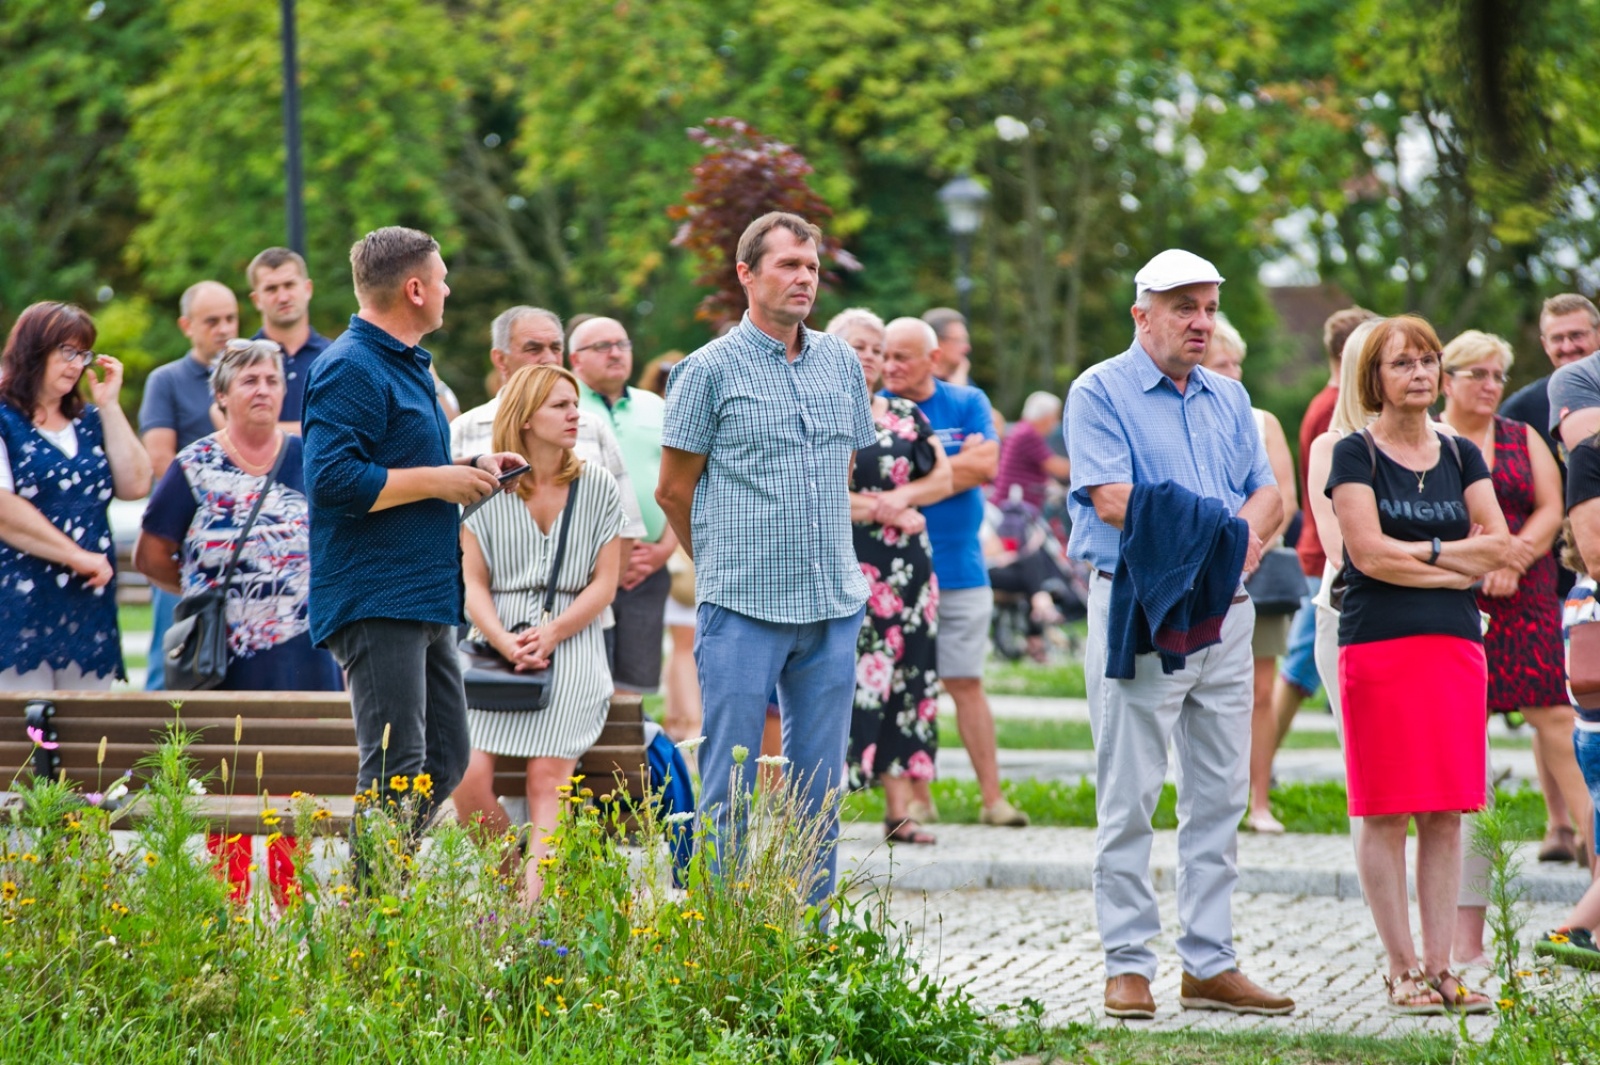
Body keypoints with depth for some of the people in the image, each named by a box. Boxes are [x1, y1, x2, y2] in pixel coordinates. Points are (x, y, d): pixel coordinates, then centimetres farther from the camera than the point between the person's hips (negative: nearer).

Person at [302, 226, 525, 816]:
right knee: (395, 771, -12)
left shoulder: (408, 365, 20)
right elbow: (332, 479, -24)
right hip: (376, 604, -10)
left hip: (426, 599, 10)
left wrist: (466, 468, 16)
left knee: (445, 759, 11)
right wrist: (438, 480, -17)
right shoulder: (350, 369, -13)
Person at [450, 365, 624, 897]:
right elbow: (473, 584, 4)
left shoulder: (597, 487, 8)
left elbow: (604, 583, 5)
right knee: (470, 782, -17)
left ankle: (533, 907, -25)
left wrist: (549, 636, -10)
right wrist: (506, 644, -13)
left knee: (547, 780, -18)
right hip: (498, 645, 1)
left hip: (572, 649, -1)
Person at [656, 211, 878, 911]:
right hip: (743, 611, -5)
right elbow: (673, 490, 2)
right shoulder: (711, 369, -4)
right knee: (729, 786, -2)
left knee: (819, 786, 7)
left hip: (833, 607, 5)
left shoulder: (842, 363, 11)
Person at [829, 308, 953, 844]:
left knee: (905, 681, 2)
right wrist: (886, 512, -9)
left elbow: (943, 477, 11)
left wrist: (901, 497, -8)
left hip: (907, 566, 5)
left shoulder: (906, 415, 16)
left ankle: (899, 810, 5)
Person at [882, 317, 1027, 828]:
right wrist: (959, 464, -10)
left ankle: (992, 796, 5)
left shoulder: (967, 403, 6)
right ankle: (917, 797, 7)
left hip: (961, 569, 1)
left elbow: (987, 467, -8)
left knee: (966, 684, 4)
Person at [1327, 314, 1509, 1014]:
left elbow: (1497, 545, 4)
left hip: (1455, 644, 5)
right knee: (1386, 814, -4)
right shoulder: (1355, 454, 0)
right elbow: (1368, 552, -11)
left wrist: (1419, 551, -8)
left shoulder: (1461, 456, 14)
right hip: (1377, 643, -4)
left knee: (1447, 815, 4)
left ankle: (1439, 966, 7)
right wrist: (1459, 564, -5)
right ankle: (1403, 969, 1)